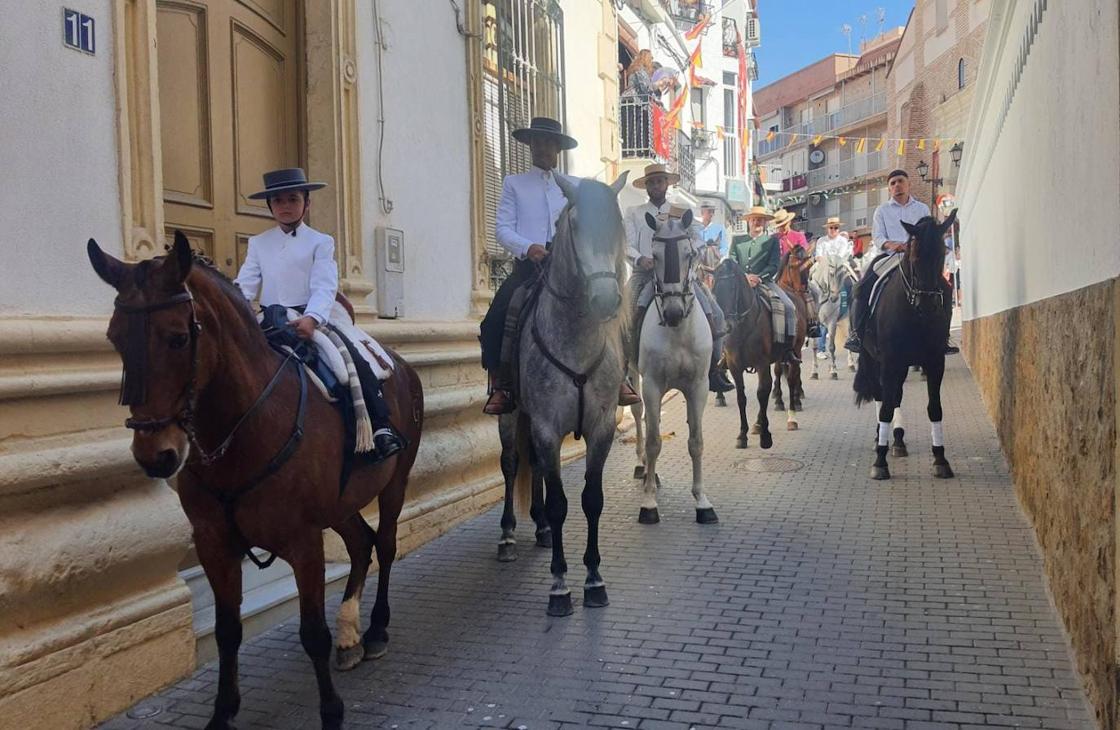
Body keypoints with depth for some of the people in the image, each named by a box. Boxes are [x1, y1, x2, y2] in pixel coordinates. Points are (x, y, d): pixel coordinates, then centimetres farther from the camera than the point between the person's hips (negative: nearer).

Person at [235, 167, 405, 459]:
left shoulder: (320, 242, 3)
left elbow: (324, 287, -11)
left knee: (355, 362, -22)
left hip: (309, 320, -4)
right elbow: (245, 284, 4)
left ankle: (381, 427, -18)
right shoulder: (258, 243, 14)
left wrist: (312, 318, -31)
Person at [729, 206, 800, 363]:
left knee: (788, 307, -24)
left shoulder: (773, 240, 15)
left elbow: (774, 265, 2)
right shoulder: (737, 240, 20)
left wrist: (758, 278, -15)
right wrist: (745, 277, -12)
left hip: (764, 282, -1)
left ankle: (787, 348, -22)